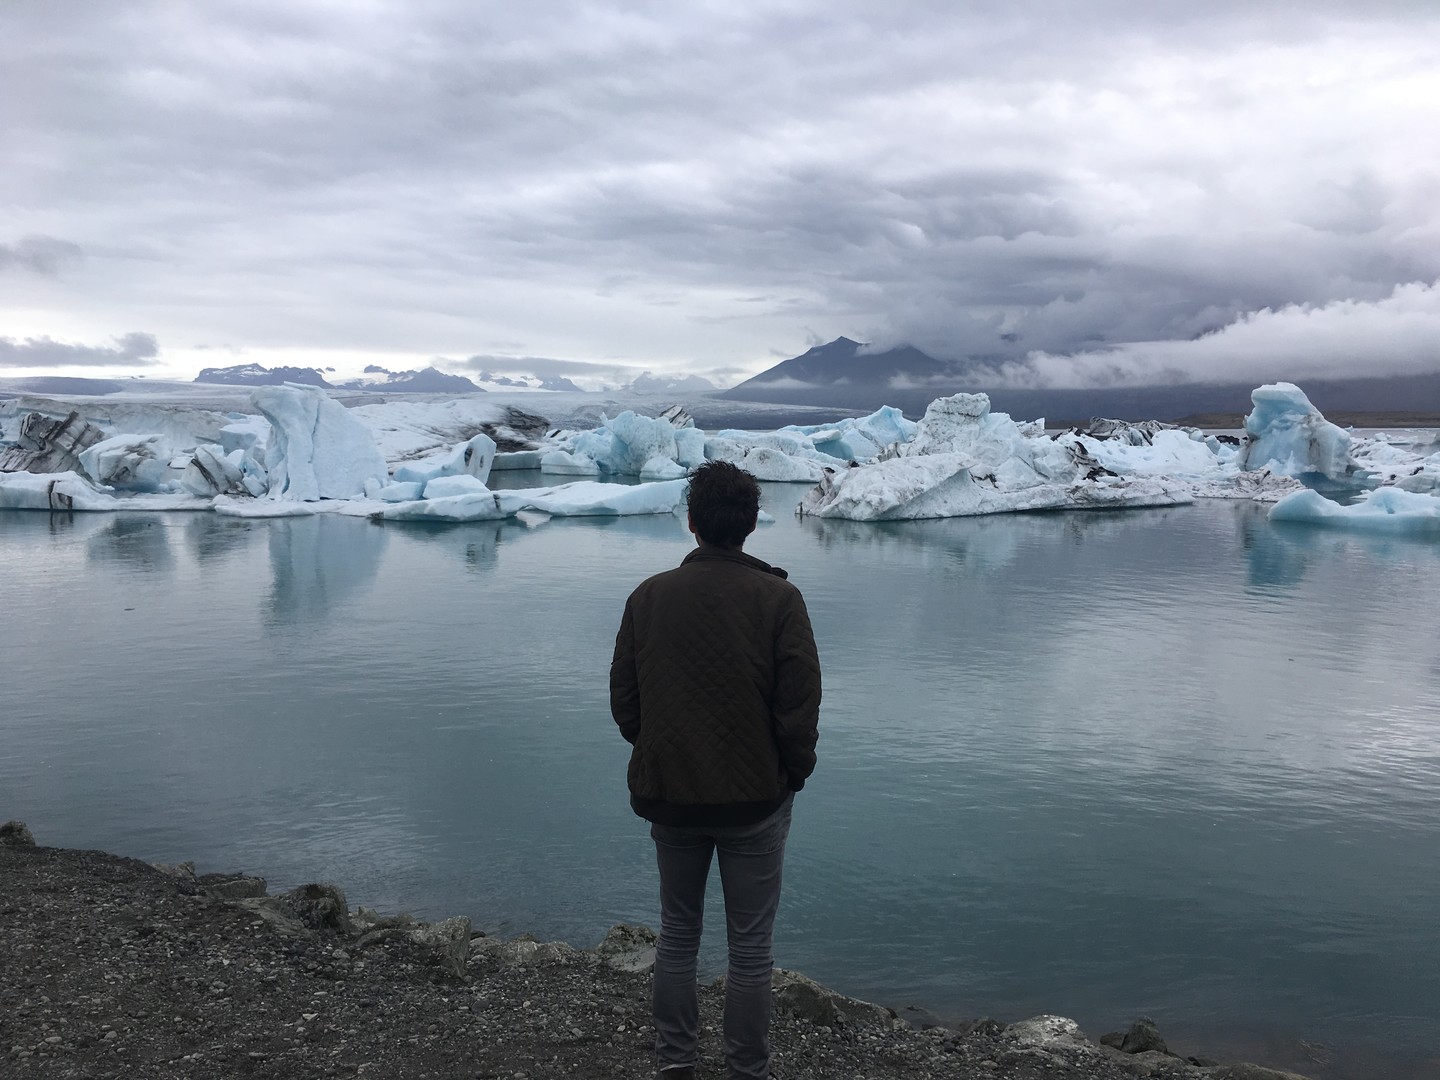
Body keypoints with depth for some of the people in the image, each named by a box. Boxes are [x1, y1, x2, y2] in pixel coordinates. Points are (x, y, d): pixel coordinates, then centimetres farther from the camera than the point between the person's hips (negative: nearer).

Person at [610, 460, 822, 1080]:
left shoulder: (647, 597, -3)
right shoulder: (778, 599, -12)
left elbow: (623, 700, 2)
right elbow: (800, 705, -13)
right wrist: (794, 772, 4)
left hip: (668, 795, 3)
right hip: (755, 797, -3)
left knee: (677, 933, 19)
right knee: (750, 946, 10)